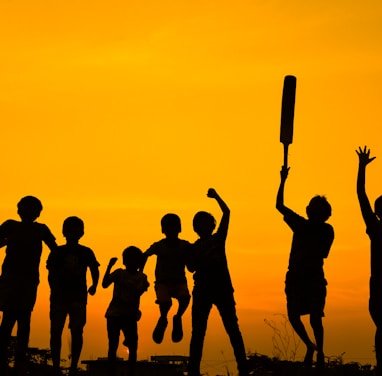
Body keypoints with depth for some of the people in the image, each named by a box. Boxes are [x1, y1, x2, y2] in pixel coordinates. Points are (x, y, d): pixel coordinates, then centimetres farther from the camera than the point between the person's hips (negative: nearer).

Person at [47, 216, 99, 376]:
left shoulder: (86, 252, 7)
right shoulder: (57, 252, 5)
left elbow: (94, 270, 19)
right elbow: (51, 275, 3)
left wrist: (94, 285, 8)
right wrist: (55, 289, -11)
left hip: (78, 297, 0)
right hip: (59, 297, 0)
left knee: (77, 332, -4)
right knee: (56, 331, -1)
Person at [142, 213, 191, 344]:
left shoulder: (184, 246, -1)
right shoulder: (158, 246, -1)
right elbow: (145, 256, 16)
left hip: (179, 282, 0)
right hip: (162, 282, 0)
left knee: (185, 297, -34)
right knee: (165, 301, -32)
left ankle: (178, 318, -2)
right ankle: (163, 319, 5)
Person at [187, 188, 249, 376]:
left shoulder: (218, 238, 8)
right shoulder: (195, 247, 10)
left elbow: (226, 213, 1)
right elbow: (192, 267, -4)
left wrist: (216, 197, -3)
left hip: (223, 288, -1)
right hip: (202, 290, 1)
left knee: (232, 328, -2)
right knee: (198, 331, 1)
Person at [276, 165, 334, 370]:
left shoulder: (326, 230, 1)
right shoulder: (301, 224, 9)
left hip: (315, 278, -3)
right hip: (295, 277, 3)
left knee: (315, 318, -4)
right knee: (293, 315, 1)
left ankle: (319, 352, 3)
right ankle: (310, 346, 13)